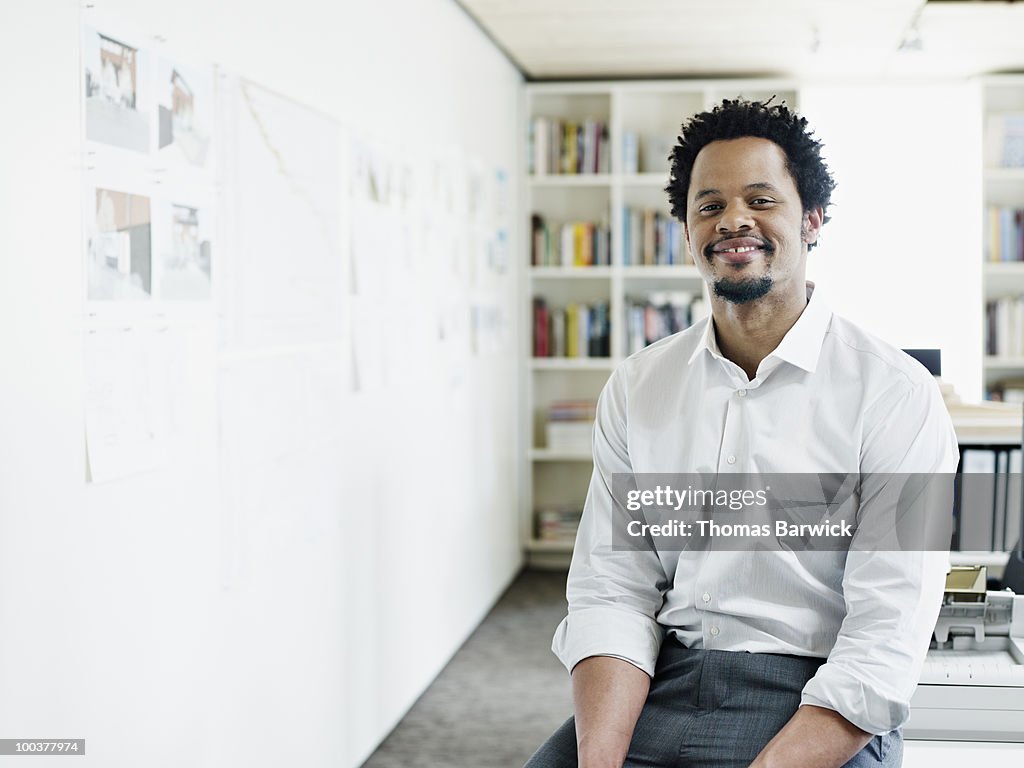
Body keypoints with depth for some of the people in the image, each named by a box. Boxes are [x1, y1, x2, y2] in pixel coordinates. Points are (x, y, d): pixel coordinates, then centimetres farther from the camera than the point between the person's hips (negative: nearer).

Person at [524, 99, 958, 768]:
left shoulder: (896, 396, -5)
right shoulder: (636, 389, 8)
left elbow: (886, 644, -11)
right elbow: (612, 589, 3)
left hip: (818, 713, -2)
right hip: (659, 690, 3)